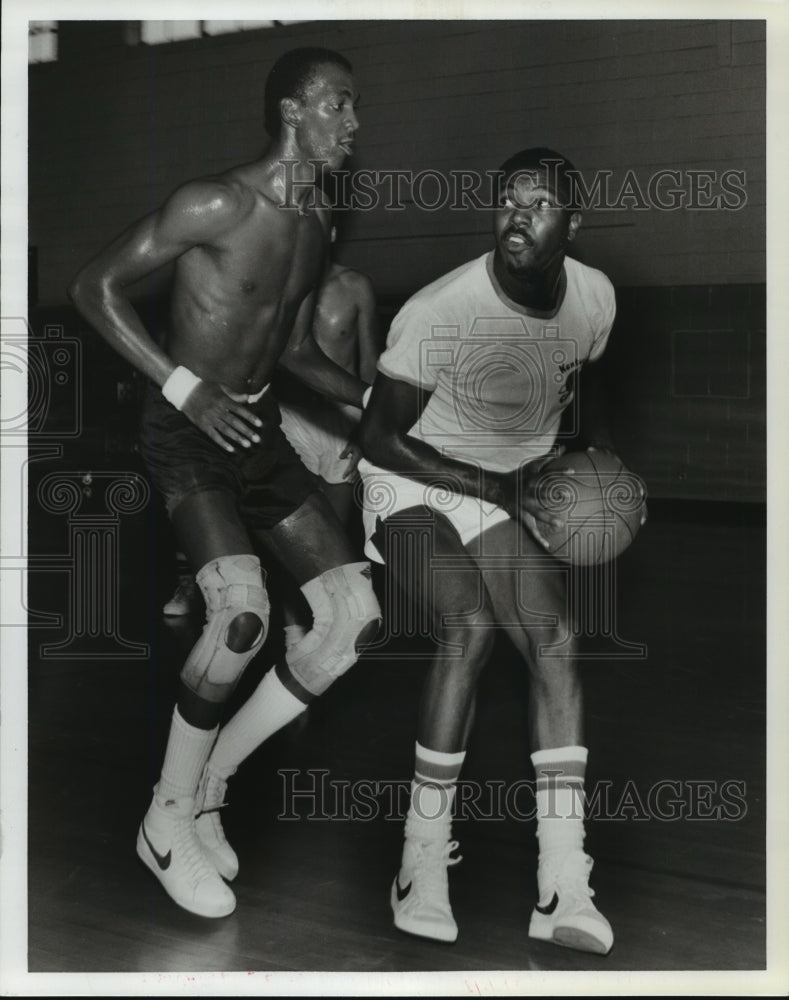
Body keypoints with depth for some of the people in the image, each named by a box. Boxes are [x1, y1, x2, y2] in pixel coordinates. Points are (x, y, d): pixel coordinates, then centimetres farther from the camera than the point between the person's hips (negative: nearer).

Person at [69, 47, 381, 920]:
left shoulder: (317, 225, 9)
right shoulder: (217, 203, -16)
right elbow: (95, 285, -16)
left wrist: (373, 398, 4)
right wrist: (185, 388, -22)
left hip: (258, 430, 8)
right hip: (185, 430, -8)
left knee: (356, 615, -2)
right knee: (244, 610, -28)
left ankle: (209, 776, 12)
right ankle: (168, 818, -5)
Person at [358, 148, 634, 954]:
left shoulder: (596, 297, -6)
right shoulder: (439, 312, -25)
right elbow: (381, 440, -16)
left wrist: (603, 452, -2)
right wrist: (496, 489, -20)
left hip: (514, 492, 5)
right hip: (415, 485, -5)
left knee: (554, 637, -16)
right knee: (469, 626, -29)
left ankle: (563, 887, -16)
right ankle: (424, 859, -13)